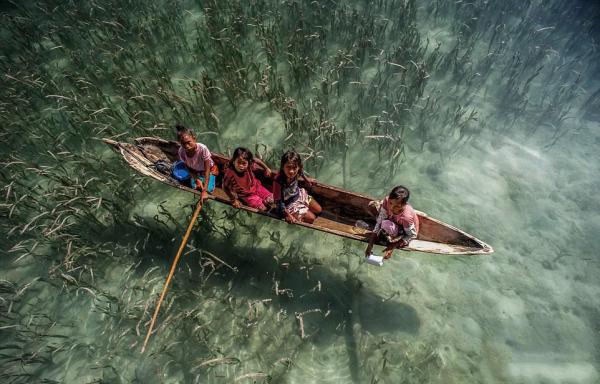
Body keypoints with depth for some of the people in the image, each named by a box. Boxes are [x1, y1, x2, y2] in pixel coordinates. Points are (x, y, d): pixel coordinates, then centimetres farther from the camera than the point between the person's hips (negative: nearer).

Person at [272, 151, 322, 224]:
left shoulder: (296, 172, -24)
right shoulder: (278, 181, -40)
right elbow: (278, 201, -28)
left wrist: (306, 179, 19)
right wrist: (288, 215, -23)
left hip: (299, 195, 6)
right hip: (289, 204, -6)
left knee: (318, 210, 14)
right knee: (311, 218, -4)